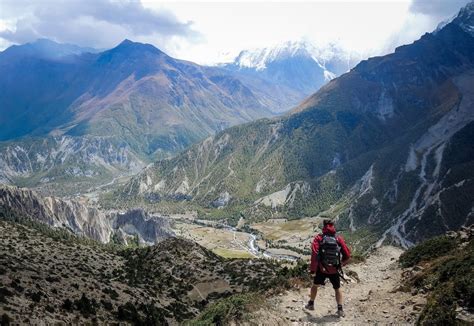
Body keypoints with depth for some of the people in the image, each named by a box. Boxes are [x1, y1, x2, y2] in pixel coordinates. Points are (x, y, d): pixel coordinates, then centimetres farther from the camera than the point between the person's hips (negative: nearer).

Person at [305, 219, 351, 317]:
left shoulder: (319, 238, -7)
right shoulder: (339, 238, -3)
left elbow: (314, 254, -18)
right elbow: (347, 255, -2)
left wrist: (312, 270, -11)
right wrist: (341, 264, 16)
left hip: (321, 269, -1)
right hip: (335, 270, 1)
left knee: (315, 285, 24)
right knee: (337, 289, 20)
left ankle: (311, 304, 36)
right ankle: (340, 309, 13)